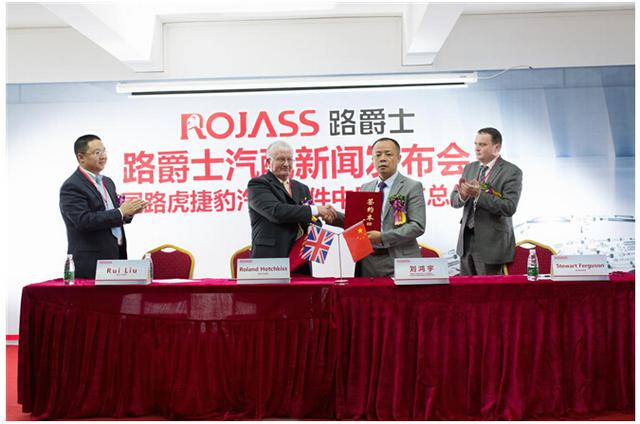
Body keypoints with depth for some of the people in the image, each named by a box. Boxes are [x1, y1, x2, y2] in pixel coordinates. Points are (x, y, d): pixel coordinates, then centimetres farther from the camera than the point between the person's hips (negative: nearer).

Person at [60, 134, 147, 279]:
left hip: (116, 256, 7)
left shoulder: (107, 182, 15)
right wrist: (120, 212, -19)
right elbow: (83, 221, -21)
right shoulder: (71, 186, -10)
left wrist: (128, 212, -2)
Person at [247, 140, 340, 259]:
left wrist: (324, 214, -7)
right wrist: (315, 210, -16)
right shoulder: (257, 184, 0)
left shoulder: (302, 189, 20)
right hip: (271, 258, -6)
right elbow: (276, 211, -17)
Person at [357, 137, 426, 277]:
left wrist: (382, 237, -17)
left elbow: (418, 226, -12)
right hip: (368, 261, 4)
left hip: (399, 262, -4)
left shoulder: (412, 187, -3)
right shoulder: (365, 188, 14)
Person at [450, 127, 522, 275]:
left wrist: (479, 194, -26)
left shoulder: (512, 172, -8)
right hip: (466, 240, 6)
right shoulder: (469, 168, 11)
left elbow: (509, 208, -18)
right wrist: (463, 195, -17)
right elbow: (454, 200, 6)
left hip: (491, 243, -5)